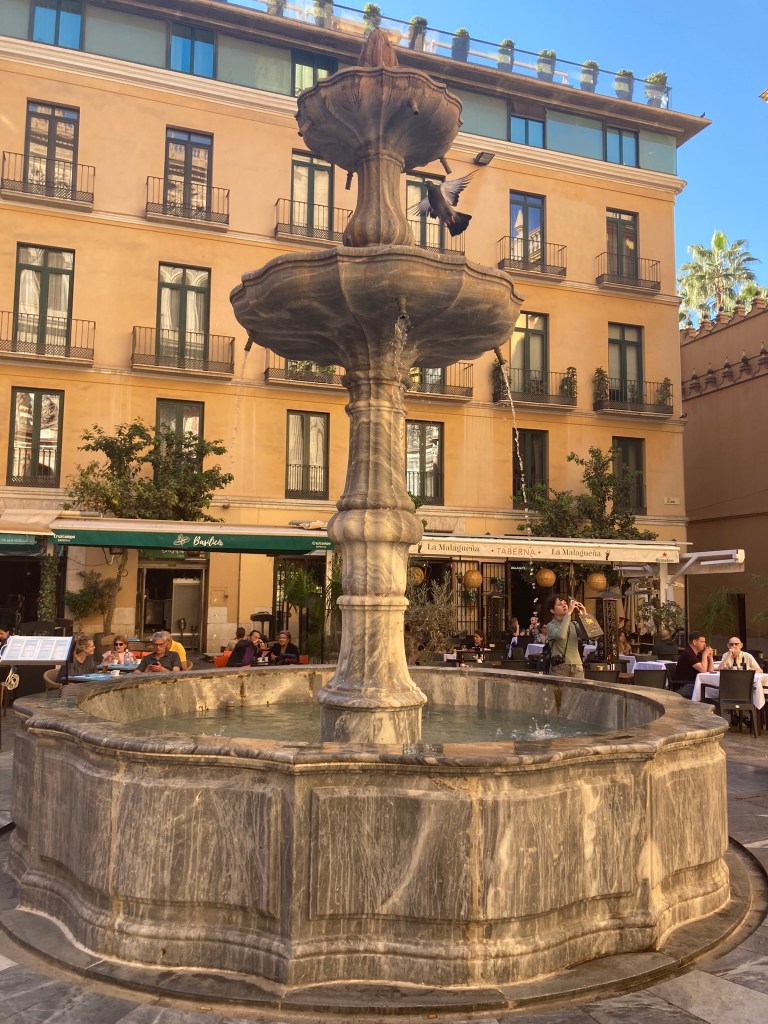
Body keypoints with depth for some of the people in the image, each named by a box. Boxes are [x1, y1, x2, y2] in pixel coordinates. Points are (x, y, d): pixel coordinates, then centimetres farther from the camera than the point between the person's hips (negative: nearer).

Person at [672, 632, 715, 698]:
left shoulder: (699, 654, 13)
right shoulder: (688, 654, -17)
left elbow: (711, 670, 11)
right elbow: (703, 670, -22)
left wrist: (710, 656, 1)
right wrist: (705, 655, -12)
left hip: (691, 684, 9)